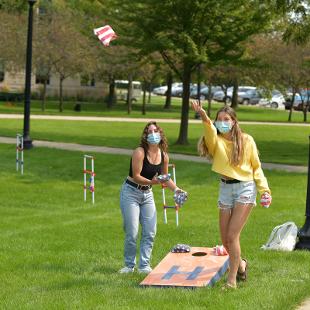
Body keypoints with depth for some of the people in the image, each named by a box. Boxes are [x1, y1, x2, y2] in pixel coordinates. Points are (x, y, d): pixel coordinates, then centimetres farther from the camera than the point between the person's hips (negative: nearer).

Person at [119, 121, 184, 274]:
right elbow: (136, 176, -21)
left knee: (150, 232, 1)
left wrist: (176, 189, 3)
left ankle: (144, 266, 10)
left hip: (147, 194, 6)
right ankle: (129, 265, 11)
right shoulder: (139, 152, -19)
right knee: (132, 233, -5)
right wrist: (152, 182, -35)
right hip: (131, 192, -6)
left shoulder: (164, 156, 0)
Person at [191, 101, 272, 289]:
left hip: (245, 188, -3)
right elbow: (210, 134, -24)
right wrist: (204, 118, -46)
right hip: (225, 189, 4)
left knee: (232, 236, -11)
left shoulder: (246, 140, -1)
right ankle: (240, 263, 37)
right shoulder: (216, 141, 1)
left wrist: (264, 189, -6)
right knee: (225, 239, 8)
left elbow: (256, 167, 6)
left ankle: (232, 279, -3)